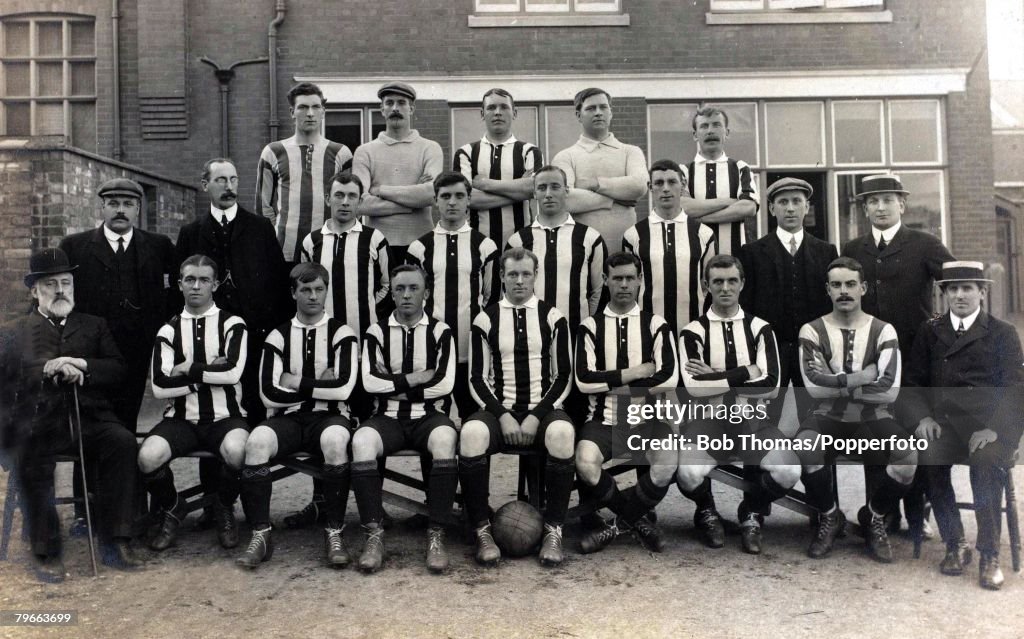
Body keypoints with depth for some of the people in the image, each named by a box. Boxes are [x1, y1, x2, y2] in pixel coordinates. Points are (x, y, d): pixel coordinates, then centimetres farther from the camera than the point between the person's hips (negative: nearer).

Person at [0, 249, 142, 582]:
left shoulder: (94, 326, 23)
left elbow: (117, 369, 10)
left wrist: (83, 365, -8)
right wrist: (48, 369, -17)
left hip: (86, 417, 1)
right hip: (35, 421, -1)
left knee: (122, 442, -30)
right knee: (31, 456, -34)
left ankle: (114, 542, -23)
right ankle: (46, 551, -17)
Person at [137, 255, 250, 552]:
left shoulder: (232, 324, 4)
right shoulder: (169, 330, 8)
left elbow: (232, 371, -14)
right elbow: (160, 386, -5)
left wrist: (188, 369, -7)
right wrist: (210, 371, -8)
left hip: (225, 417, -2)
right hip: (182, 419, 2)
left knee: (236, 451, -34)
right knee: (148, 456, -27)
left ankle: (224, 510, 0)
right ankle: (170, 512, 7)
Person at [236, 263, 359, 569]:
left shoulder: (341, 332, 4)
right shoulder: (278, 336, 9)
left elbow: (343, 388, -9)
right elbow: (270, 394, -2)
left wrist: (297, 383, -4)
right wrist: (319, 385, -6)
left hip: (329, 416, -2)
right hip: (289, 418, 2)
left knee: (335, 439, -37)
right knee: (256, 440, -31)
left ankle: (334, 532, -22)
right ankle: (260, 534, -19)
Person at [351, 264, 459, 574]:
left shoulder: (440, 332, 5)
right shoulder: (377, 332, 8)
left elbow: (444, 384, -7)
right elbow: (370, 382, -5)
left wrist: (394, 384, -5)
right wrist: (413, 379, -8)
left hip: (429, 415, -1)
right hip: (389, 417, 1)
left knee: (445, 440, -36)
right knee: (361, 441, -32)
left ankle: (436, 534, -24)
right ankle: (374, 534, -22)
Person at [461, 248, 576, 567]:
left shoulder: (552, 317, 7)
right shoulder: (486, 319, 7)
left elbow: (563, 377, 4)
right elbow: (478, 379, 5)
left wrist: (536, 417, -10)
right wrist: (503, 415, -11)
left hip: (543, 409, 0)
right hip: (499, 409, 1)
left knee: (562, 434, -36)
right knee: (471, 434, -33)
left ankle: (553, 530, -19)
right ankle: (482, 531, -17)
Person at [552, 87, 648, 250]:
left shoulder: (631, 152, 13)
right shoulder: (565, 157, 6)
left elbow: (639, 186, -7)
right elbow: (563, 199, -11)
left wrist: (596, 183, -6)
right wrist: (614, 199, -6)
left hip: (626, 247, 2)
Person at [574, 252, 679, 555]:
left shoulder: (656, 325, 7)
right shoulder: (590, 326, 6)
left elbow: (668, 380, -6)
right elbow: (584, 380, -7)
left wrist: (612, 380, -6)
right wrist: (637, 373, -8)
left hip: (647, 417, 0)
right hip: (603, 417, 0)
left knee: (666, 466, -30)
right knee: (586, 465, -30)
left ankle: (619, 523, -1)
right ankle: (637, 521, 0)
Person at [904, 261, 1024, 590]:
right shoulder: (929, 331, 13)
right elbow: (914, 382, 12)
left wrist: (993, 429, -16)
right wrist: (923, 418, -6)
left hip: (992, 428, -1)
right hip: (946, 423, 2)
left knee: (986, 461, -33)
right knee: (928, 456, -30)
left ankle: (989, 554, -18)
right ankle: (955, 545, -12)